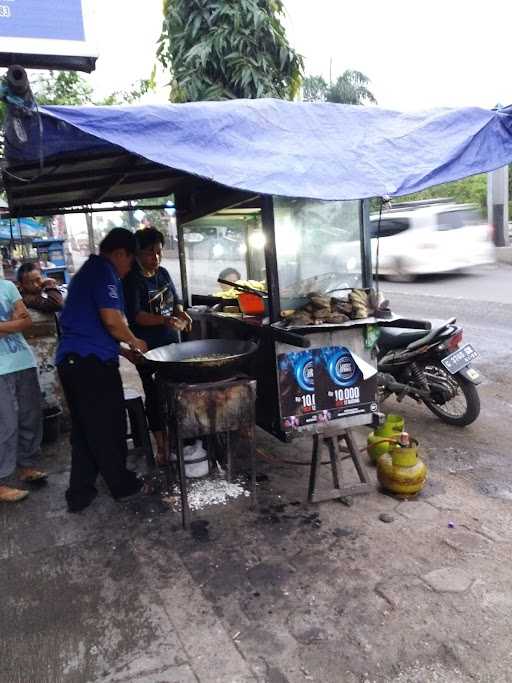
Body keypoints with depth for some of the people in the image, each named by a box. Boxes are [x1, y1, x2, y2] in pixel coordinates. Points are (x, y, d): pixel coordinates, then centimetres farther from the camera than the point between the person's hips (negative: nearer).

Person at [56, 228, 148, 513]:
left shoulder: (86, 272, 22)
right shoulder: (105, 271, -9)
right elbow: (111, 319, -19)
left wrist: (123, 350, 25)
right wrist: (134, 341, -1)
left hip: (70, 359, 9)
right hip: (93, 361, -9)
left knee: (83, 430, 14)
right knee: (109, 428, 6)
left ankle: (79, 493, 19)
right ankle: (121, 484, 21)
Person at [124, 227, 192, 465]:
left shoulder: (163, 273, 8)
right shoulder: (132, 280, -12)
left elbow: (175, 300, 19)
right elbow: (135, 315, -21)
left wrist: (181, 313, -3)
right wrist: (164, 320, -35)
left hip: (172, 343, 6)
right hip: (148, 349, -6)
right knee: (155, 396, 2)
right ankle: (161, 447, 14)